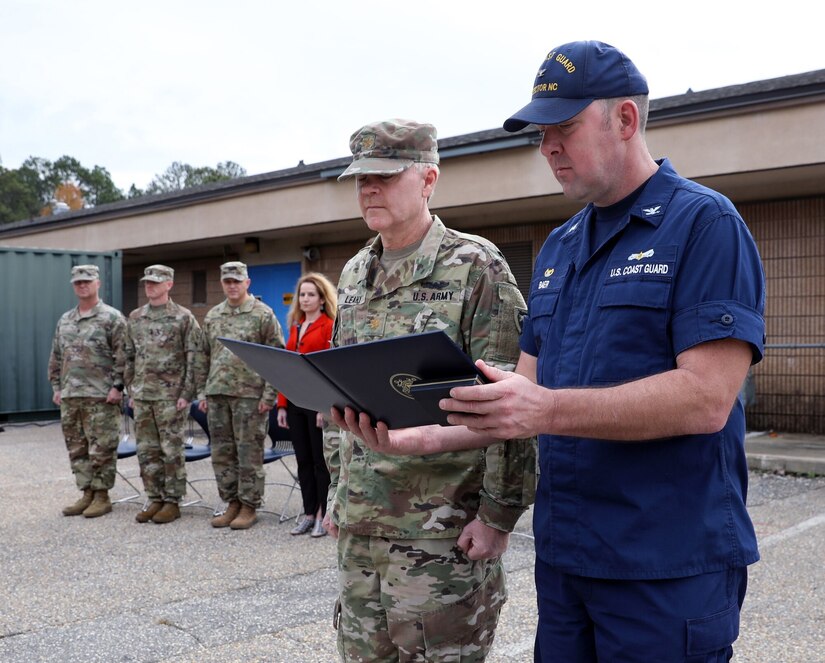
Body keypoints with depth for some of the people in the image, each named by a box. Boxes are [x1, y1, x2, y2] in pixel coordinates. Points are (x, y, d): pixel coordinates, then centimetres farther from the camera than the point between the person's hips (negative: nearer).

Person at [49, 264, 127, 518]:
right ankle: (87, 494, 20)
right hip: (70, 396, 7)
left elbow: (122, 355, -10)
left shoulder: (112, 318, -5)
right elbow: (56, 357, 20)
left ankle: (102, 496, 7)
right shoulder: (64, 320, 16)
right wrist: (56, 386, 14)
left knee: (101, 449, -2)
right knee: (77, 448, 10)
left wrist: (117, 386, -15)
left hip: (100, 395, -7)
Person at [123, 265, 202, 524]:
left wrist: (187, 394, -12)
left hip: (171, 396, -5)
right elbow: (129, 356, 16)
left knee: (171, 450, 0)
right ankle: (155, 500, 18)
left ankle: (172, 502, 9)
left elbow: (193, 358, -7)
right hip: (142, 395, 5)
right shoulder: (134, 318, 11)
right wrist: (131, 390, 11)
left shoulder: (183, 317, -4)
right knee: (146, 450, 8)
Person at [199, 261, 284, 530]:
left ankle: (249, 507, 9)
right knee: (222, 452, 9)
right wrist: (203, 393, 12)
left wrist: (269, 395, -12)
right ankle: (232, 503, 20)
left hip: (249, 394, -5)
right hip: (217, 394, 6)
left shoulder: (263, 314, -3)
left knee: (249, 452, 0)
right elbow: (205, 357, 17)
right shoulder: (212, 316, 14)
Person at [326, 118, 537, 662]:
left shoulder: (475, 266, -10)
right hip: (358, 526, 7)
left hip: (443, 530, -6)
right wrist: (337, 491, 16)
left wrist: (499, 515, -15)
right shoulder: (354, 274, 11)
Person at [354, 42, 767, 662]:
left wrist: (548, 410, -29)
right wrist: (429, 437, -4)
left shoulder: (704, 224, -10)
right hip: (563, 554, 7)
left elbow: (706, 399, -21)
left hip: (668, 566, -6)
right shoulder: (558, 247, 12)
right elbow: (528, 396, 12)